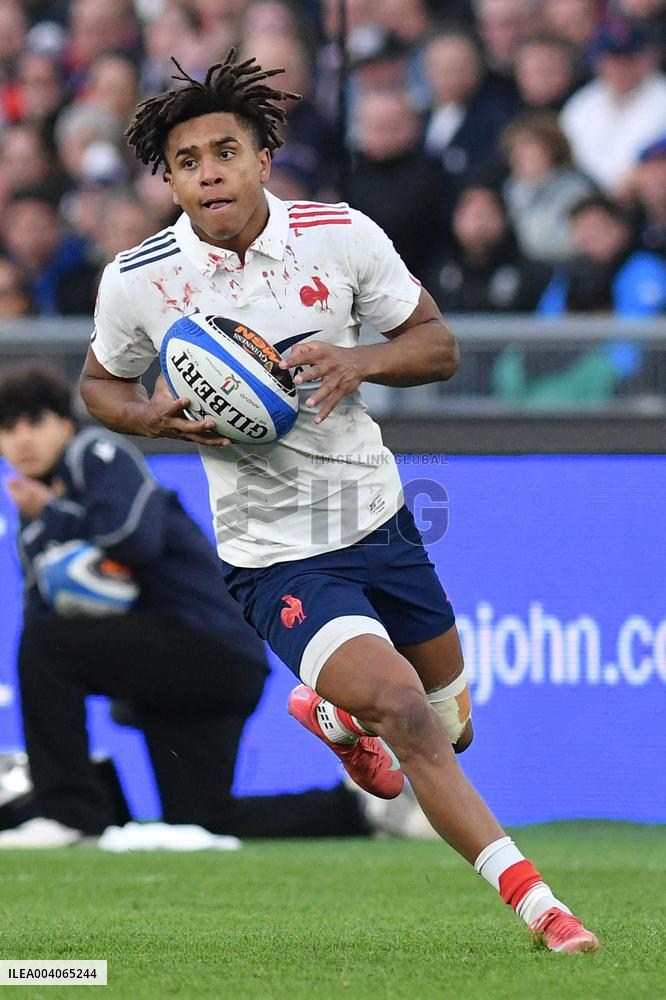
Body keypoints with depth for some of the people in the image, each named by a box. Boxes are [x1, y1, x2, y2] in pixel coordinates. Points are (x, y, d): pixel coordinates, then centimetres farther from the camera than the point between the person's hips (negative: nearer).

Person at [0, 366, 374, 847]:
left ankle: (70, 811, -19)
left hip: (209, 641, -9)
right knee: (200, 820, 5)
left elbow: (135, 536, -22)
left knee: (44, 644, -21)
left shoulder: (97, 454, -4)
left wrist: (50, 515, -8)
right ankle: (352, 809, 18)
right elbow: (42, 613, 11)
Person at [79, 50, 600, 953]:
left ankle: (330, 712, 53)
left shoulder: (341, 235, -8)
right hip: (276, 558, -4)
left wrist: (359, 362, -20)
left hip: (377, 515, 4)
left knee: (445, 725, 19)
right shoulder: (138, 282, -11)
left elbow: (438, 343, 1)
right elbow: (99, 385, 8)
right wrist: (160, 416, -14)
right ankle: (537, 907, -18)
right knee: (404, 709, -24)